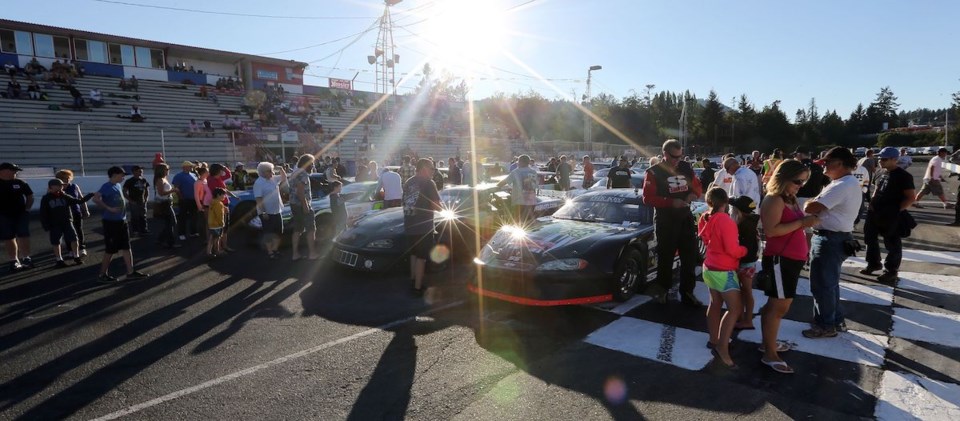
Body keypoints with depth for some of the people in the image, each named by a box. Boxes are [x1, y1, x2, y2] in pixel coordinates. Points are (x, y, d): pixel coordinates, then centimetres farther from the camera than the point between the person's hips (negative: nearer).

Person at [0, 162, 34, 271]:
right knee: (9, 239, 5)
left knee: (23, 237, 0)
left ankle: (25, 258, 9)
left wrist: (27, 208, -1)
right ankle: (14, 261, 10)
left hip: (21, 214, 1)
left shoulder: (20, 183, 3)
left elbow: (30, 196, 11)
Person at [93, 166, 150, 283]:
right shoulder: (107, 186, -14)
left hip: (122, 221, 8)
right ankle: (103, 275, 14)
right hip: (111, 222, -8)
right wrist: (109, 208, -25)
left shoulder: (117, 185, 11)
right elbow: (95, 199, -28)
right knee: (110, 249, 1)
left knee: (126, 247, 9)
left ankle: (131, 272, 14)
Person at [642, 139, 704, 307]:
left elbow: (698, 187, 15)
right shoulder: (654, 172, -8)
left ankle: (687, 293, 16)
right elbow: (647, 198, -15)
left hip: (685, 217, 5)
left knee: (690, 256, 6)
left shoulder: (686, 168, 7)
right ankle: (662, 290, 20)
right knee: (666, 256, 4)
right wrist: (671, 202, -25)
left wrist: (694, 194, -9)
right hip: (665, 220, -4)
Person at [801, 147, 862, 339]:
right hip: (837, 237, 11)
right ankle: (835, 320, 33)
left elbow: (810, 208, -26)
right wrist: (816, 202, -4)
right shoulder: (851, 183, 15)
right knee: (830, 282, 21)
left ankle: (826, 325, 11)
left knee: (822, 284, 0)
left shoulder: (842, 186, -22)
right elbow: (826, 206, 13)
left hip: (829, 239, -11)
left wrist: (809, 202, -6)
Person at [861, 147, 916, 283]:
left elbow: (910, 198, -15)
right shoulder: (882, 173, 10)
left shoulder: (903, 176, -12)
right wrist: (872, 203, 7)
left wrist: (896, 210, -19)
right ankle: (873, 264, 33)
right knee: (870, 239, 16)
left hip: (891, 217, -8)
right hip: (875, 213, 8)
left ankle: (891, 271, 15)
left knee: (892, 244, 4)